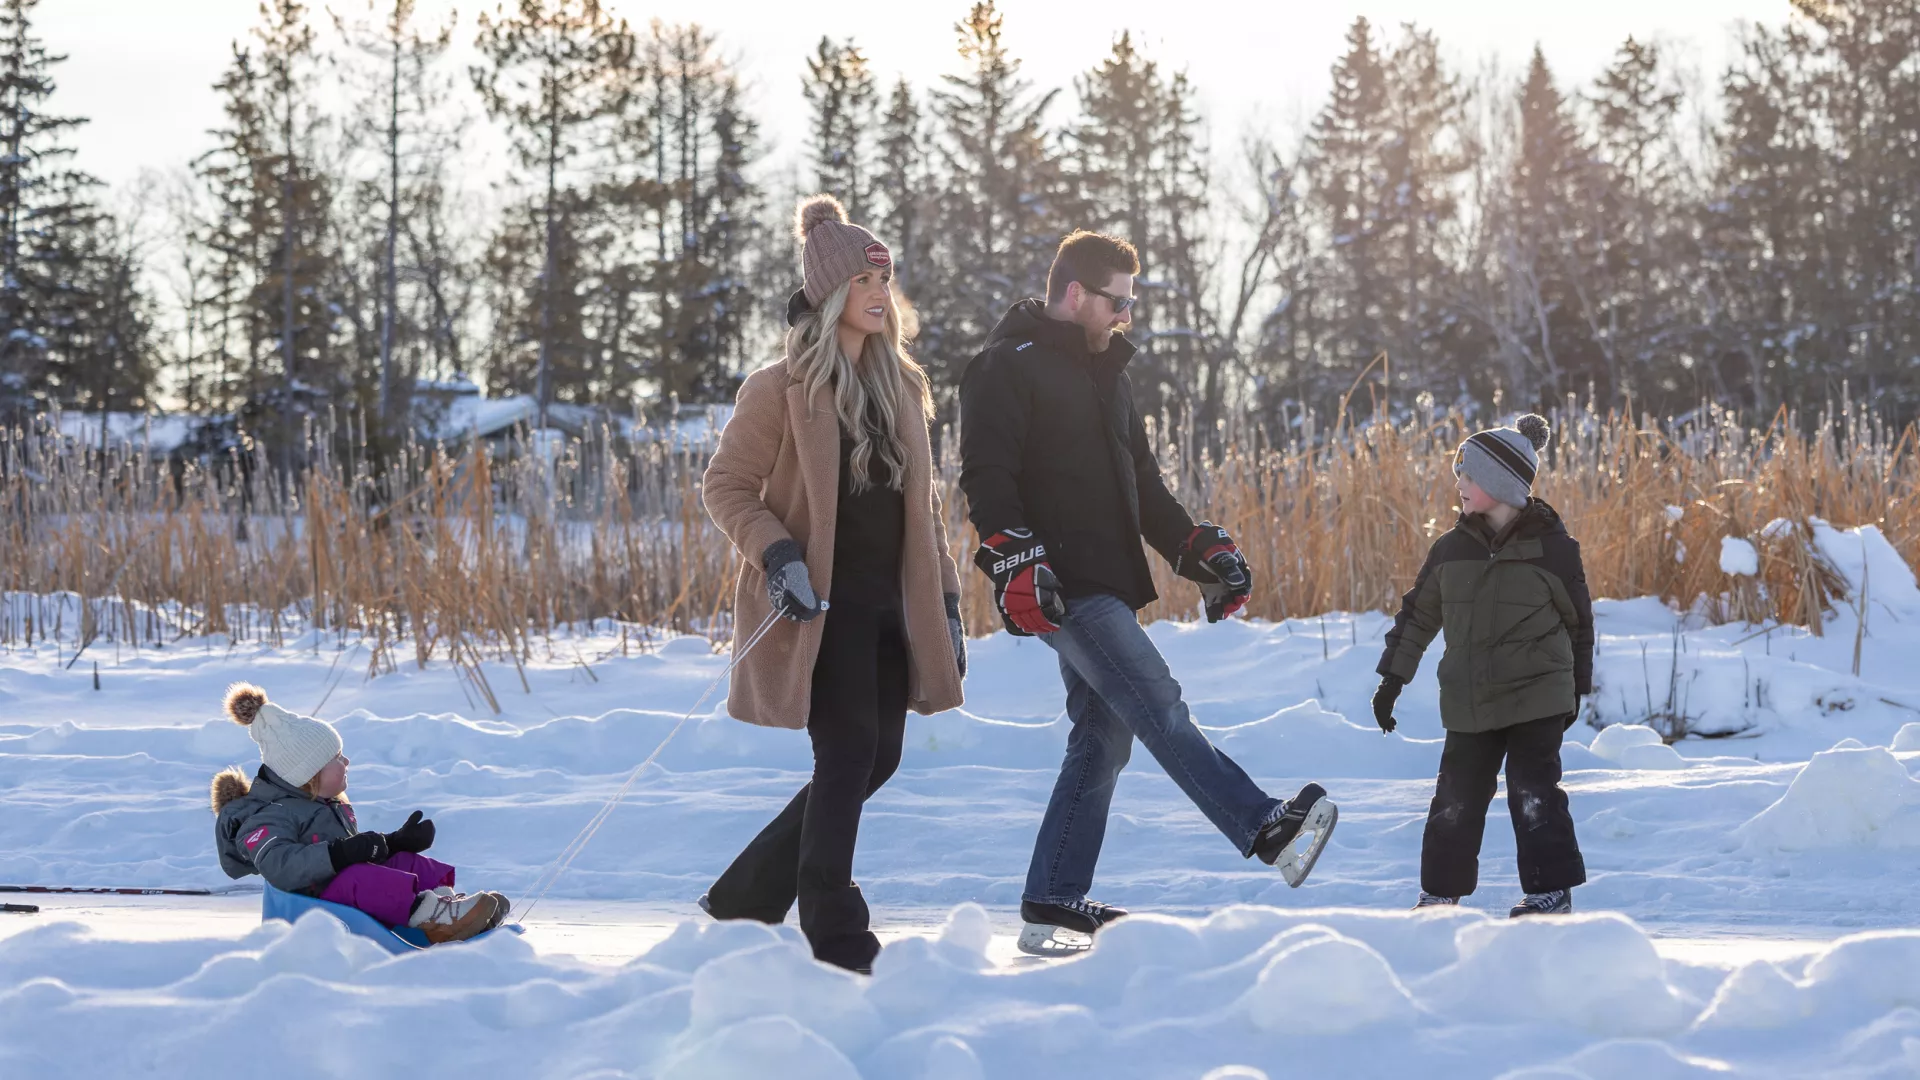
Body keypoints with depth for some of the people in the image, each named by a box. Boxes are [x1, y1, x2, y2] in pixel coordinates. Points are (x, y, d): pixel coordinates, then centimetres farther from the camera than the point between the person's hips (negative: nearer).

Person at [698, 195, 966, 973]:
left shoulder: (901, 384, 12)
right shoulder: (783, 388, -8)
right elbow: (727, 486, -6)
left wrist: (945, 601, 14)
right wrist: (776, 554, -21)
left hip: (887, 604, 7)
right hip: (819, 605, -7)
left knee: (877, 758, 7)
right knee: (848, 752, -13)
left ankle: (749, 891, 21)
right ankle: (834, 934, -4)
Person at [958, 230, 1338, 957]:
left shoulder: (1105, 374, 24)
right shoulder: (1009, 368, -4)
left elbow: (1144, 488, 28)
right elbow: (986, 475, -14)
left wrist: (1199, 551, 16)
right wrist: (1015, 562, -26)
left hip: (1108, 587, 10)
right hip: (1061, 589, -10)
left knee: (1103, 739, 6)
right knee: (1157, 704, -17)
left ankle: (1053, 905, 9)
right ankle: (1267, 829, -27)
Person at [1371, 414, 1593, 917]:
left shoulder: (1552, 547, -6)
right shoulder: (1452, 548, 4)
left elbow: (1579, 620, 5)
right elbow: (1418, 614, 13)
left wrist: (1577, 688, 9)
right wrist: (1392, 679, 11)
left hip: (1537, 698, -4)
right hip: (1469, 703, 4)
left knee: (1533, 792, -8)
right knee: (1456, 798, 6)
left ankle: (1551, 889, 4)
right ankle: (1441, 891, 20)